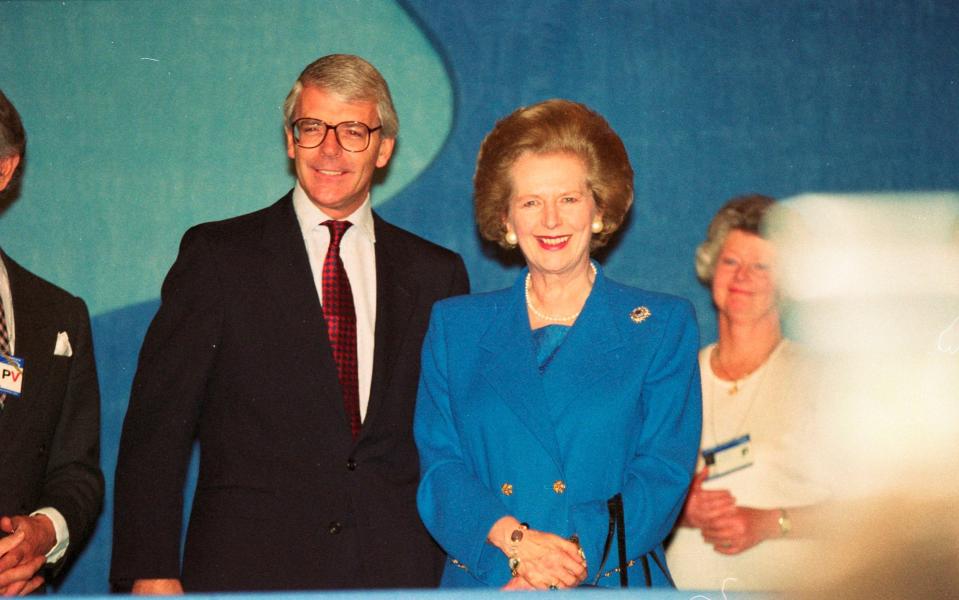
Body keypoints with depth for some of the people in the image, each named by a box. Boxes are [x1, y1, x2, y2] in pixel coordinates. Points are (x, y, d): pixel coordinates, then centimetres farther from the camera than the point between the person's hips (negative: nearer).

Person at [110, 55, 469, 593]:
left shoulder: (437, 274, 10)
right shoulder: (216, 256, 3)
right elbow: (156, 426, -1)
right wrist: (152, 574, -8)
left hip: (396, 570, 2)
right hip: (246, 567, -2)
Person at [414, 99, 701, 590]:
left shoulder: (662, 325, 8)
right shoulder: (454, 326, 13)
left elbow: (664, 473, 0)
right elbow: (439, 466, 5)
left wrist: (575, 556, -13)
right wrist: (515, 540, -12)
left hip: (615, 583, -1)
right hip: (480, 583, 2)